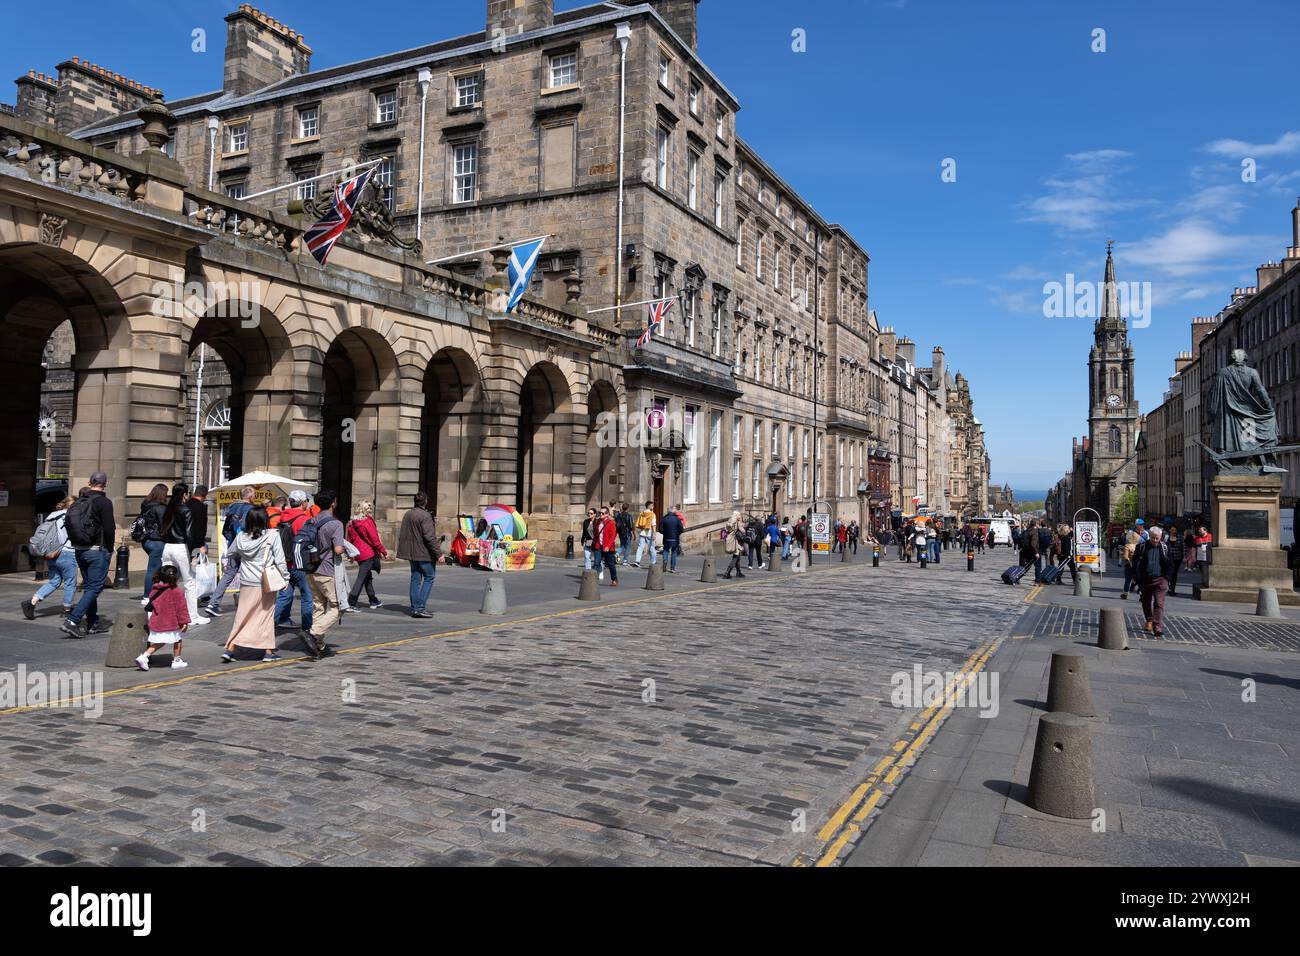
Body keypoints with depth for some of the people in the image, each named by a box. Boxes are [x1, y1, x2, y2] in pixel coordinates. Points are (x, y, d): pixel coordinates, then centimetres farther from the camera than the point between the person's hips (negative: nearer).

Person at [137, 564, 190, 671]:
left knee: (159, 642, 18)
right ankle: (176, 661, 19)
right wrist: (184, 622, -8)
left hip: (156, 622, 6)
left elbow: (150, 605, 13)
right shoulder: (176, 591, -16)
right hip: (171, 623, -5)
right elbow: (181, 608, -13)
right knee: (177, 640, 13)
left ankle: (144, 656, 4)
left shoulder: (154, 589, 1)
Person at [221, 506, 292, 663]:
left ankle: (230, 648, 6)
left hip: (246, 583, 3)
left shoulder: (241, 537, 0)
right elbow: (280, 560, -9)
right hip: (266, 583, -3)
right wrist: (285, 577, 1)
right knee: (266, 614, 8)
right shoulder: (272, 536, -10)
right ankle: (268, 651, 12)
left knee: (242, 616, 12)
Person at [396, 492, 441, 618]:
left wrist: (402, 552, 25)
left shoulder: (407, 515, 11)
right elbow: (430, 537, -21)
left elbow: (401, 535, 17)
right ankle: (420, 607, -6)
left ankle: (414, 608, 13)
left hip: (412, 553, 8)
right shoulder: (425, 516, -16)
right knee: (429, 577, 1)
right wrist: (438, 553, -18)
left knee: (415, 579, 12)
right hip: (424, 553, -8)